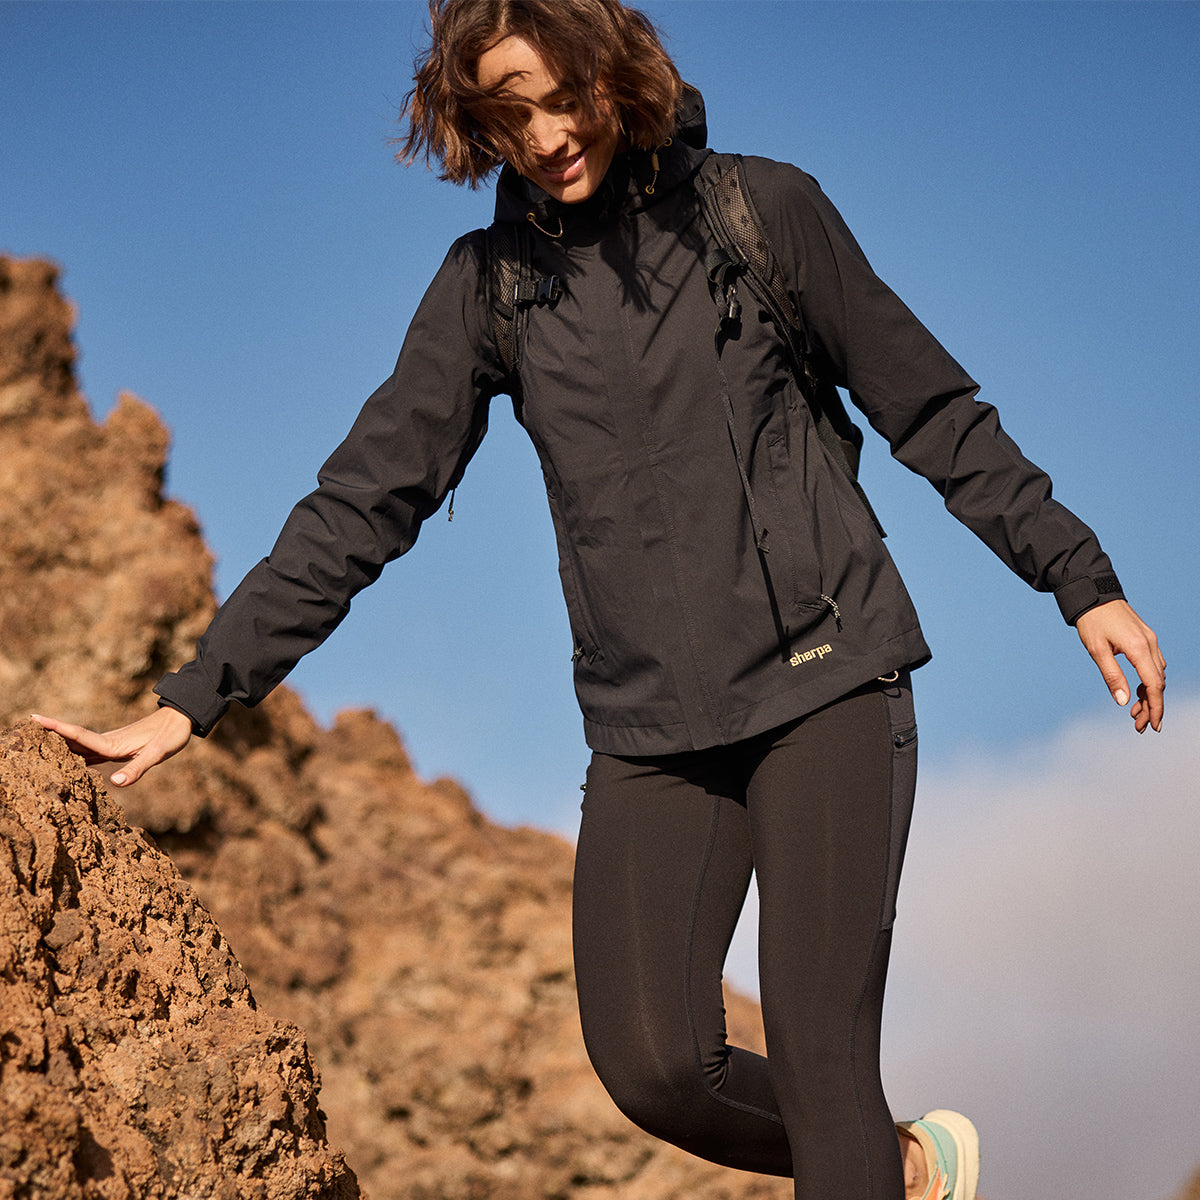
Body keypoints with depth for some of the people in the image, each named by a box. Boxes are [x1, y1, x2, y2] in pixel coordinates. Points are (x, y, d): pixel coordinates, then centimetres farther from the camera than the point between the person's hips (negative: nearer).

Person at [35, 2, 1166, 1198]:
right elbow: (362, 503, 7)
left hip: (826, 682, -2)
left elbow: (931, 410, 9)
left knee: (819, 1052, -12)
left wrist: (1082, 581, 8)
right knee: (651, 1065, -11)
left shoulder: (762, 208, 2)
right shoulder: (489, 285, 6)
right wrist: (193, 696, 1)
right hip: (650, 723, 2)